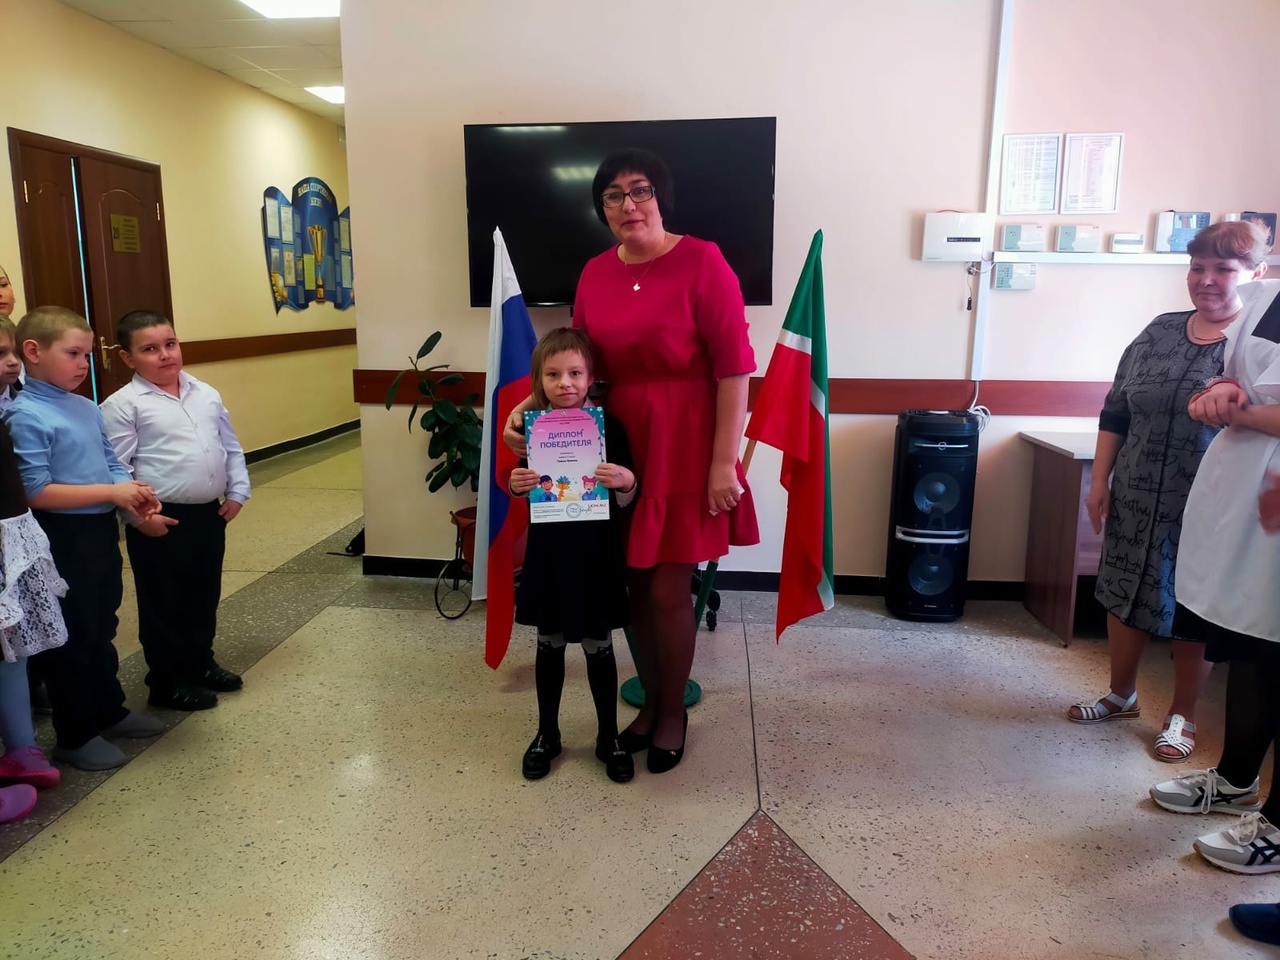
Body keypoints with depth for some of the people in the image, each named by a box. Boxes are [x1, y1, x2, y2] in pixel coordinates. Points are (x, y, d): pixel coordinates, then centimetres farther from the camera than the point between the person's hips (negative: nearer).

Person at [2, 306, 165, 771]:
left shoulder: (87, 408, 6)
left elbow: (111, 463, 12)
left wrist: (134, 493, -8)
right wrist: (111, 492, -22)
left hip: (101, 530, 8)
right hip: (63, 539, -8)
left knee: (102, 629, 21)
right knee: (71, 639, 6)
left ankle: (110, 711, 37)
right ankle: (75, 736, 21)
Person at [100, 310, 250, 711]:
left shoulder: (206, 394, 8)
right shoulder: (122, 405, -9)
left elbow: (231, 447, 13)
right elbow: (115, 468, -12)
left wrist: (237, 491, 5)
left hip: (208, 514, 6)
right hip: (160, 520, -6)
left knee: (205, 595, 18)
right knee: (163, 603, 6)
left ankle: (201, 663, 36)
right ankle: (167, 682, 20)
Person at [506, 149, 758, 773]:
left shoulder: (701, 262, -9)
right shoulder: (595, 274, 7)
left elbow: (733, 367, -12)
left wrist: (724, 462, -15)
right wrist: (529, 411, -1)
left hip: (683, 448, -5)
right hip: (620, 447, 5)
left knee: (668, 591, 0)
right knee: (635, 585, 12)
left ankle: (673, 713, 24)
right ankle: (651, 702, 33)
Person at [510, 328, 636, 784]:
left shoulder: (608, 427, -9)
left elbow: (625, 501, -4)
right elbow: (524, 498, 9)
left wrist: (626, 481, -25)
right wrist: (516, 486, -13)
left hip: (596, 557, -2)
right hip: (548, 554, 2)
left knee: (598, 647, 10)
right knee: (550, 645, 15)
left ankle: (609, 737, 27)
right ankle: (547, 734, 32)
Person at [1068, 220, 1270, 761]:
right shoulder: (1159, 333, 5)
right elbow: (1115, 414, 8)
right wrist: (1100, 481, 5)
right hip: (1136, 502, 4)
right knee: (1125, 599, 15)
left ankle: (1181, 718, 30)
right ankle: (1121, 696, 36)